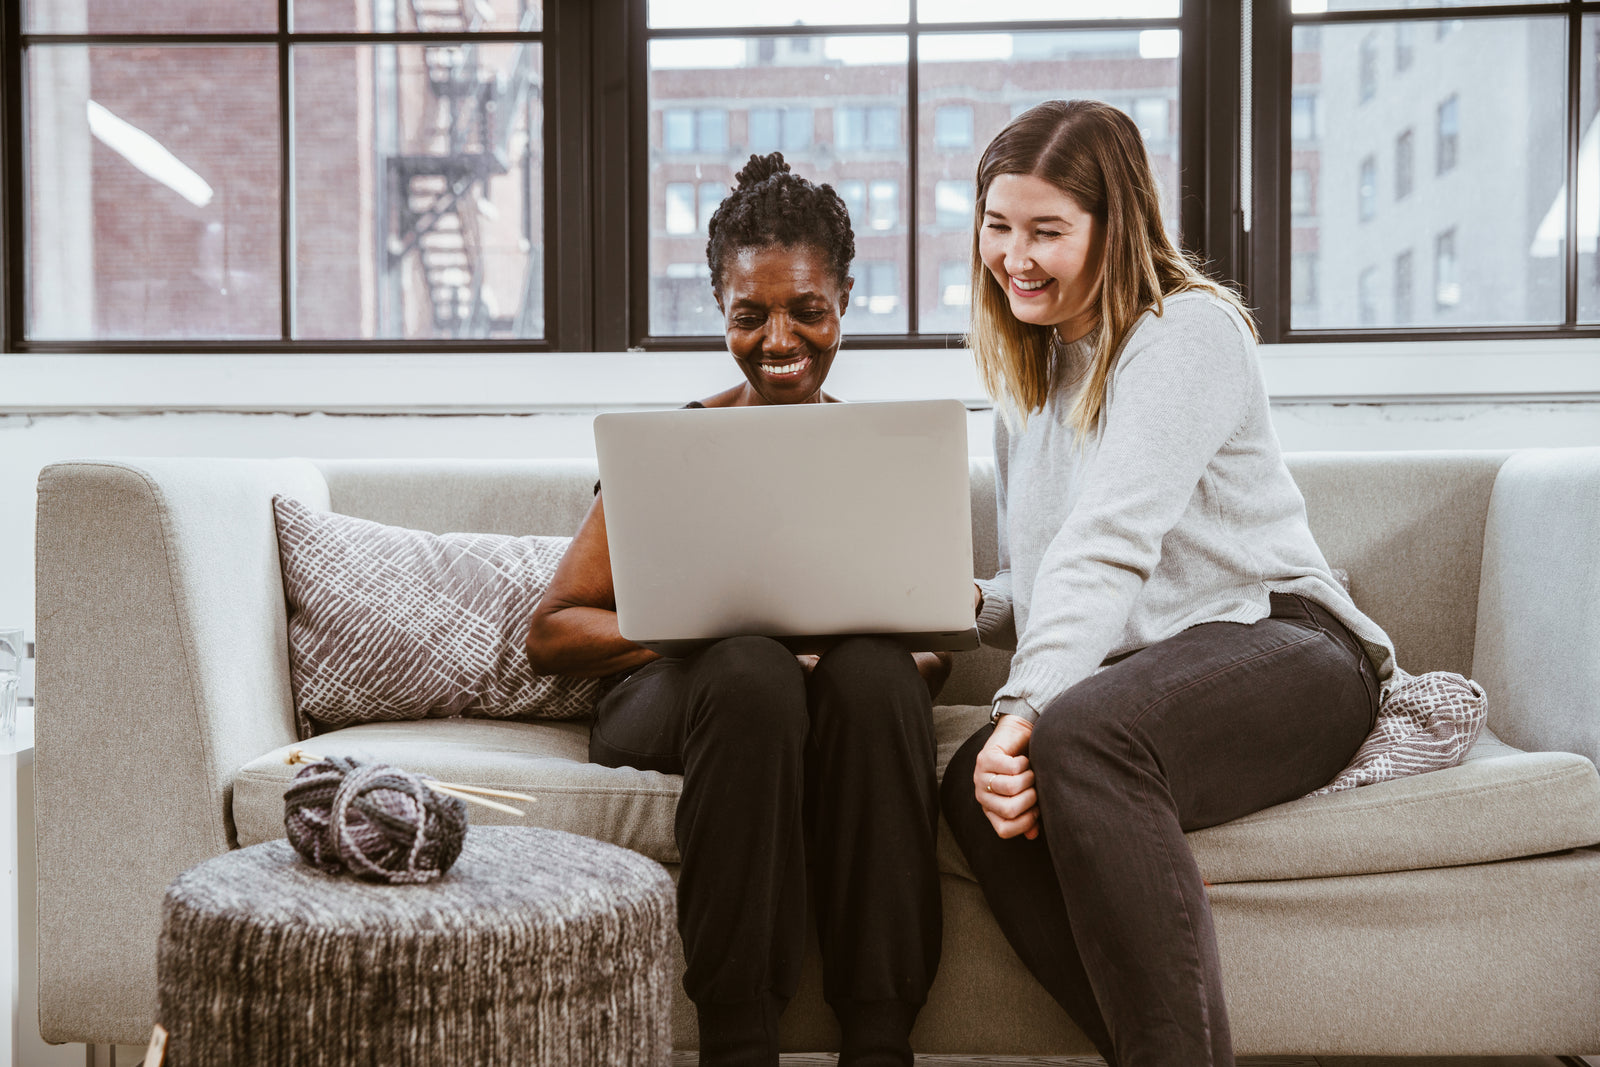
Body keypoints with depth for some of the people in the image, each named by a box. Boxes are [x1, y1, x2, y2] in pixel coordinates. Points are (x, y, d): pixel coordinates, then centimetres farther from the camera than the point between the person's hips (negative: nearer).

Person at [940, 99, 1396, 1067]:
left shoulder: (1190, 329, -4)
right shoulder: (1028, 375, 21)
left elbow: (1109, 543, -19)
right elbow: (1042, 583, 25)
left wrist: (1032, 706, -29)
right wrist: (970, 603, 2)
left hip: (1279, 644, -6)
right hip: (1137, 678, 6)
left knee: (1082, 735, -37)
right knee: (980, 786, -25)